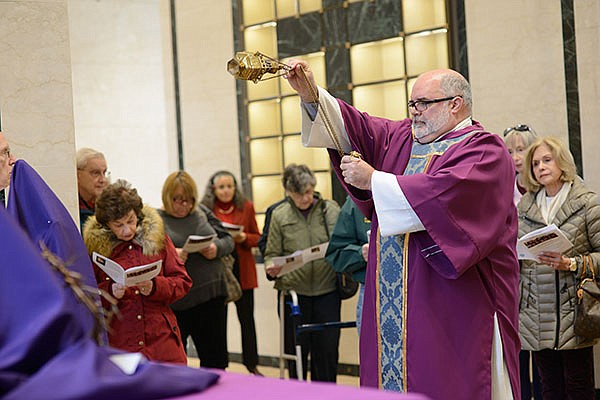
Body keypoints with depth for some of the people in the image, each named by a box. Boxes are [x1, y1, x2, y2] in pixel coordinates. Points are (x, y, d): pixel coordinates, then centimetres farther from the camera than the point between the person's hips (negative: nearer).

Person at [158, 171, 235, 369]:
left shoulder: (202, 212, 11)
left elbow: (228, 240, 13)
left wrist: (217, 248, -8)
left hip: (212, 295, 4)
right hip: (175, 302, -4)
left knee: (215, 360, 10)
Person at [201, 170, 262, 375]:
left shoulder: (246, 207, 6)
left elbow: (257, 238, 9)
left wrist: (243, 238, -11)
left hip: (242, 271, 2)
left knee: (247, 318, 6)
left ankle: (252, 364, 17)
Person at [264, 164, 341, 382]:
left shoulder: (331, 209, 4)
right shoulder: (279, 215, 3)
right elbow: (272, 253, 6)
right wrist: (271, 267, -16)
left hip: (327, 290, 0)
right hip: (293, 291, 0)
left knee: (327, 350, 4)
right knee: (296, 350, 7)